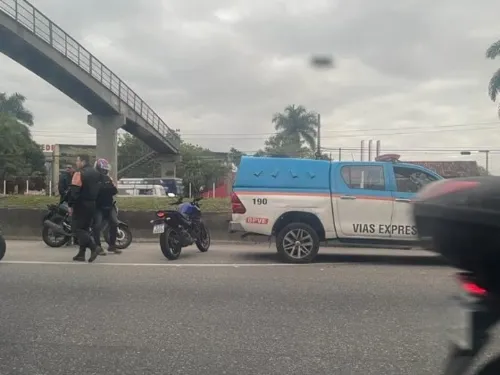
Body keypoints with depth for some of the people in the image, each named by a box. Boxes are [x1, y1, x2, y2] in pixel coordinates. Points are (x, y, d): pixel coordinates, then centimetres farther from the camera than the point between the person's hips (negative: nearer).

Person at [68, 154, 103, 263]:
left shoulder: (79, 174, -14)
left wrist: (70, 205, -12)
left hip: (81, 205, -8)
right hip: (92, 205, 8)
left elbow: (74, 191, -18)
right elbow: (99, 189, 17)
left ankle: (94, 247, -17)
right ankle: (81, 254, 13)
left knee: (78, 229, -3)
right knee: (85, 228, 13)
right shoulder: (96, 173, 13)